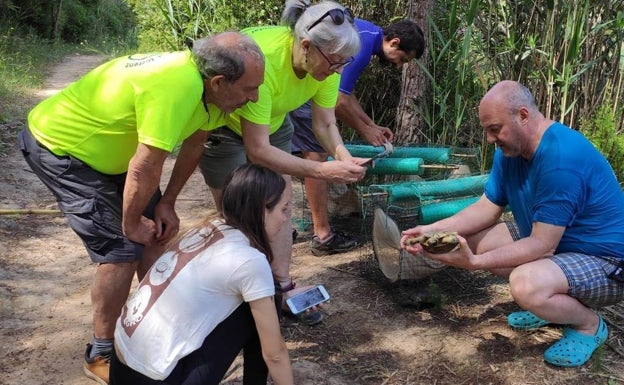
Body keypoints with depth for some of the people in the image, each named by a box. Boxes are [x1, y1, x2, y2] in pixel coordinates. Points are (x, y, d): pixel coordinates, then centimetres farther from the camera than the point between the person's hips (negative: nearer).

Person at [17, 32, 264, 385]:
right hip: (59, 145, -9)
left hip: (103, 147, 9)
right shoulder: (177, 87, -37)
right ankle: (102, 356, 6)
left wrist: (167, 204, 3)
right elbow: (145, 167, -31)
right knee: (123, 248, -11)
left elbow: (194, 144, 5)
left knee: (158, 232, 11)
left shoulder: (207, 85, -8)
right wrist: (131, 224, -16)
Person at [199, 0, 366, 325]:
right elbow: (258, 150, -39)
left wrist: (342, 155, -33)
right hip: (221, 125, -6)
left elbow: (325, 124, -12)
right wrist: (323, 170, -42)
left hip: (272, 123, 6)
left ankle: (283, 290, 18)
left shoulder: (326, 62, -22)